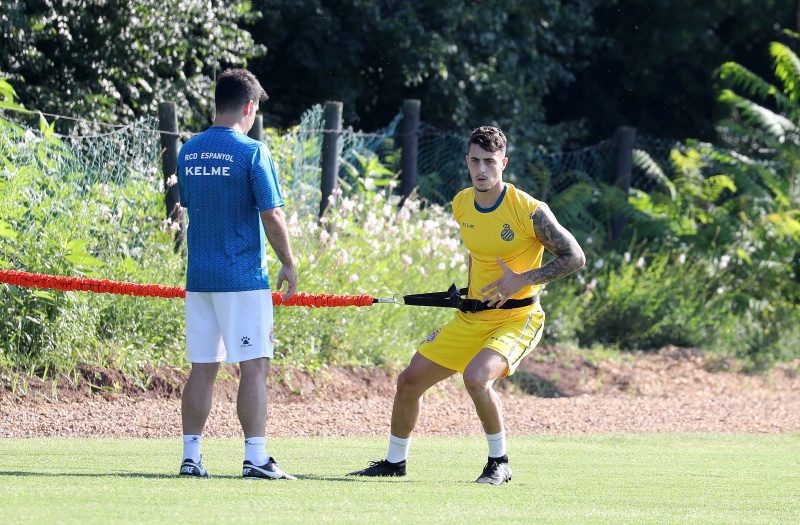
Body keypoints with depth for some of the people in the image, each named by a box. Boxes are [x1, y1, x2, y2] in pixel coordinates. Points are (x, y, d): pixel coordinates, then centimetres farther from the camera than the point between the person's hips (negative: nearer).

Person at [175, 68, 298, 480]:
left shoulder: (189, 151, 8)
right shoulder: (251, 152, -10)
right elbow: (272, 216, -11)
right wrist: (288, 264, 0)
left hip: (198, 275, 6)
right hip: (243, 276, -6)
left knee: (202, 367, 10)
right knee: (254, 366, -3)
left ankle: (191, 456, 8)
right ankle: (255, 458, -7)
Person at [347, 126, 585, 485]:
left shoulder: (529, 211, -18)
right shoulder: (462, 205, 2)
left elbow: (575, 257, -14)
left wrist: (522, 279, -23)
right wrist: (471, 290, 11)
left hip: (516, 317, -7)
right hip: (472, 317, 7)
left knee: (476, 377, -32)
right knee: (410, 380, 6)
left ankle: (499, 463, -12)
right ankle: (394, 461, 28)